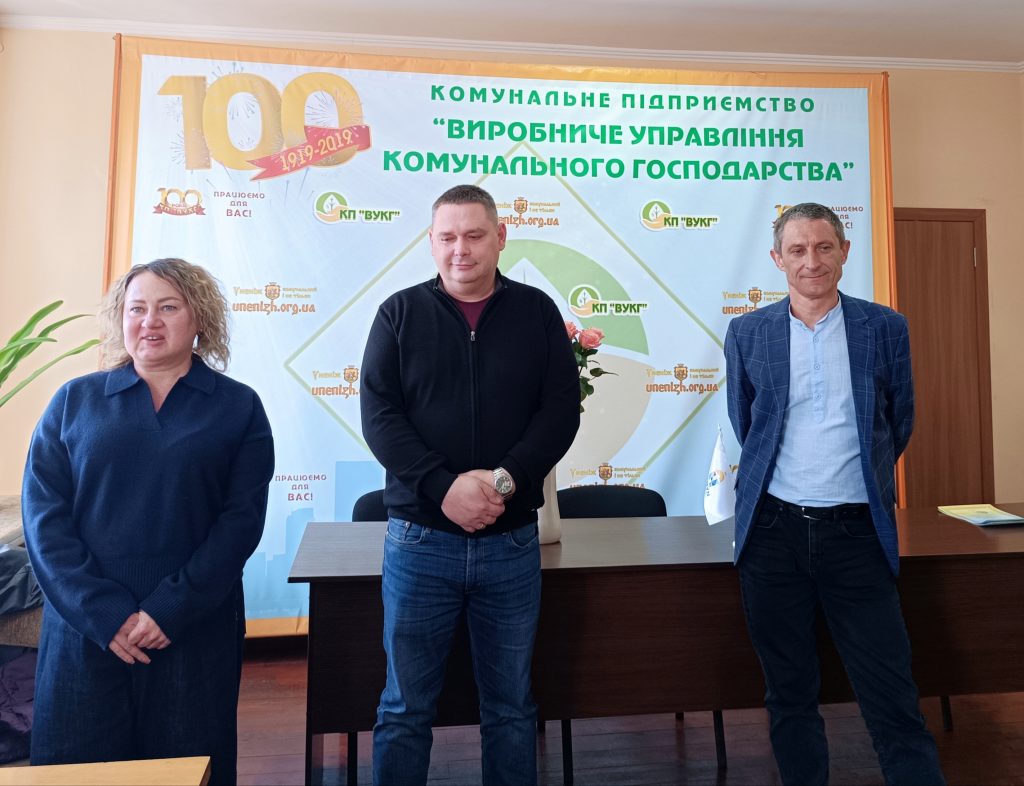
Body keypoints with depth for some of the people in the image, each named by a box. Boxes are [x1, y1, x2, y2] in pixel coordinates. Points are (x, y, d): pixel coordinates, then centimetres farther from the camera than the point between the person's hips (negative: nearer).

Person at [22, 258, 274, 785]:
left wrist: (170, 611, -13)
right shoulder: (74, 400, 6)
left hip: (196, 631, -1)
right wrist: (104, 613, -12)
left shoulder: (238, 407, 2)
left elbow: (242, 519, -5)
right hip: (83, 630, 1)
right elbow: (43, 515, -1)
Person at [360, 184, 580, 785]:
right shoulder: (400, 313, 3)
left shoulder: (537, 312, 5)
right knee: (405, 708, 12)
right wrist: (445, 486, -18)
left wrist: (505, 479, -17)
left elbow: (561, 410, -2)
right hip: (420, 539, 0)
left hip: (512, 541, 1)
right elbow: (379, 416, -5)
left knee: (512, 706, 15)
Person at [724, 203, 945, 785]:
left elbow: (899, 422, 13)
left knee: (893, 698, 3)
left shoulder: (885, 327, 2)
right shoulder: (748, 333, 3)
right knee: (789, 693, 12)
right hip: (773, 528, 1)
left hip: (857, 530, 0)